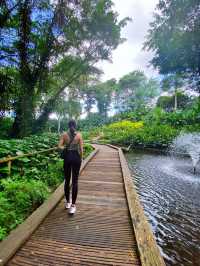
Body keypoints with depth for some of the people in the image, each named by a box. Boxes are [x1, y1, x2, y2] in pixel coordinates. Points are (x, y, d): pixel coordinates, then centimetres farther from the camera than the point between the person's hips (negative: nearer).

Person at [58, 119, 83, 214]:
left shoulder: (64, 134, -2)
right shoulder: (79, 135, -5)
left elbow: (59, 146, -8)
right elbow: (81, 149, -6)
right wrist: (81, 158, 6)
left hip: (67, 157, 1)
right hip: (76, 157, -1)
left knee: (67, 180, 14)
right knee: (75, 181, 5)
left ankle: (67, 203, 26)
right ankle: (73, 205, 8)